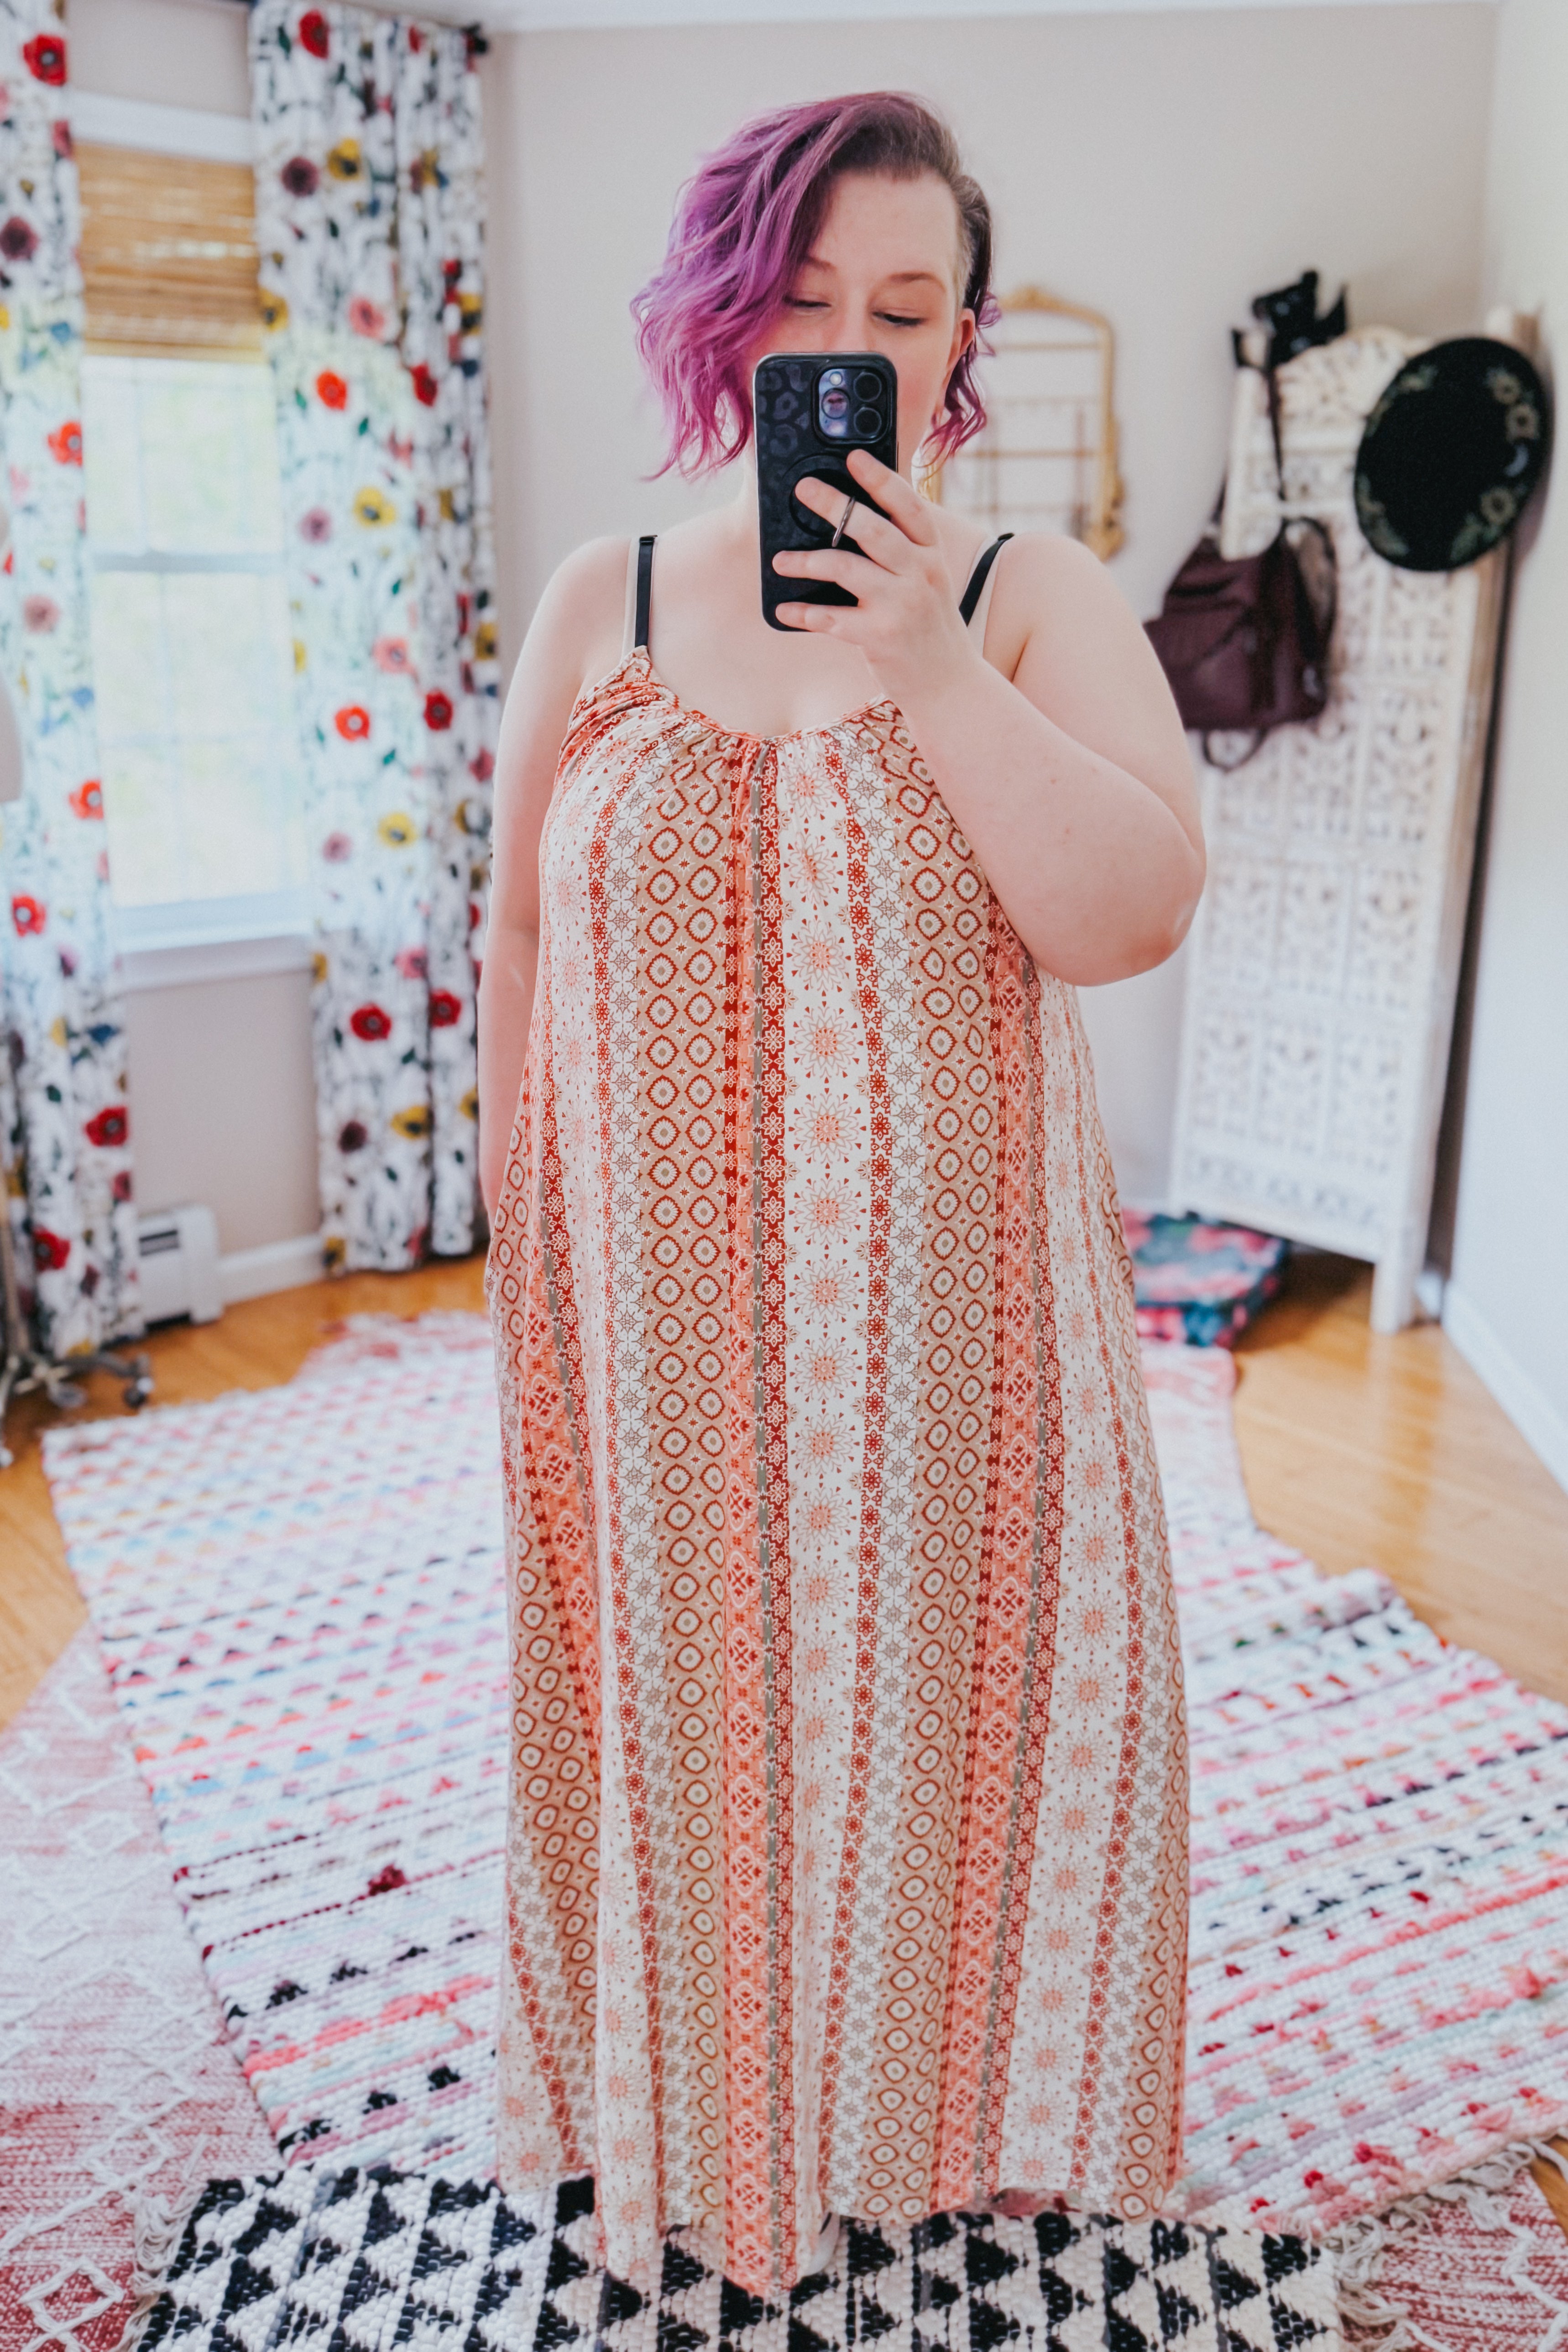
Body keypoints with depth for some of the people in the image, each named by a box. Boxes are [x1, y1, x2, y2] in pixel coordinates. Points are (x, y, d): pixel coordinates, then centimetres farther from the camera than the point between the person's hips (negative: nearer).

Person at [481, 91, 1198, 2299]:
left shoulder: (1038, 599, -3)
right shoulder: (600, 601, 3)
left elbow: (1133, 913, -15)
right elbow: (519, 934, 7)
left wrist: (927, 667, -25)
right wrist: (515, 1250, 7)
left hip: (939, 1310, -1)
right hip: (656, 1300, 2)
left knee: (919, 1678, 14)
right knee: (675, 1689, 15)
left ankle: (929, 2086, 43)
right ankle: (687, 2114, 42)